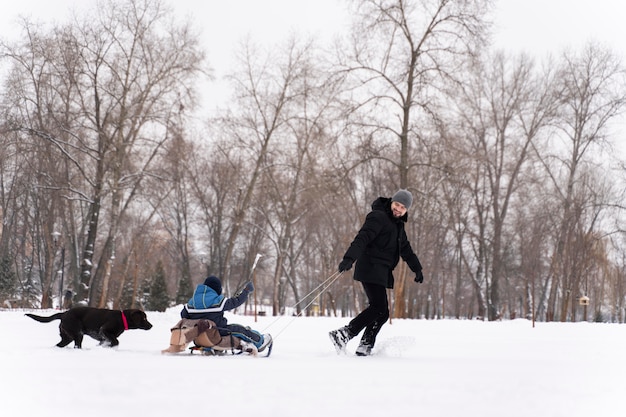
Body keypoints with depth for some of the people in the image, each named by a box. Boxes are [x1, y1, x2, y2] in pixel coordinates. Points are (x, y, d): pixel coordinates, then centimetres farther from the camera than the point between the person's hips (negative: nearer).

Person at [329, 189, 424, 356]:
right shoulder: (378, 217, -9)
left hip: (381, 273, 10)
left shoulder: (398, 225, 21)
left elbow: (405, 249, 34)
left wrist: (417, 269, 35)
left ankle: (365, 347, 5)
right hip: (371, 269, -10)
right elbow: (363, 237, -23)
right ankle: (343, 334, -21)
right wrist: (349, 258, -36)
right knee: (378, 307, -18)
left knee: (382, 312, 4)